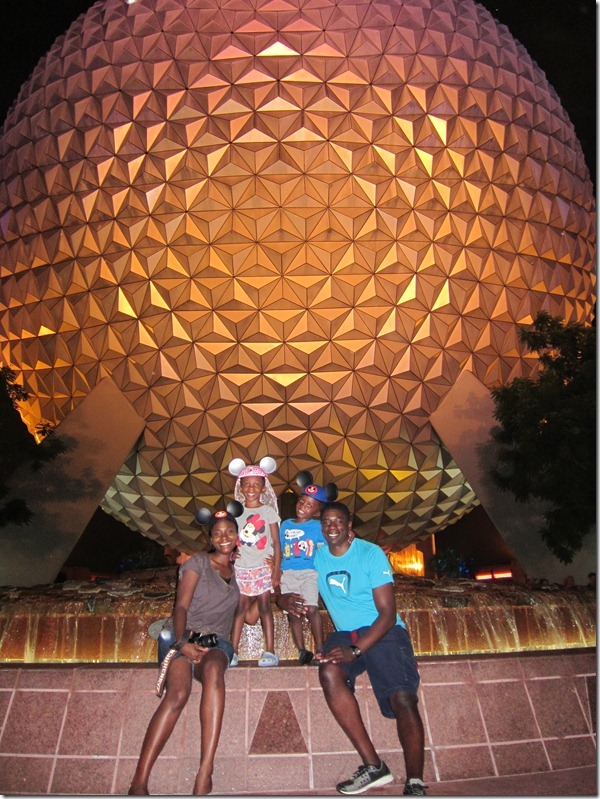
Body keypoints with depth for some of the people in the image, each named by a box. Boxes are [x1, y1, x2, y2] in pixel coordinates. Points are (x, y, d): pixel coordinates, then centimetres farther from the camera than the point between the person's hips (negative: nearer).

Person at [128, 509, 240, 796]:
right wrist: (183, 642, -19)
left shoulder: (239, 572, 21)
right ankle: (139, 782, -31)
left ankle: (204, 774, -40)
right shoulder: (198, 562, 8)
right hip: (187, 636, -2)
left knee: (213, 668, -36)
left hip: (218, 643, 2)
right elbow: (181, 606, -2)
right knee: (178, 692, -33)